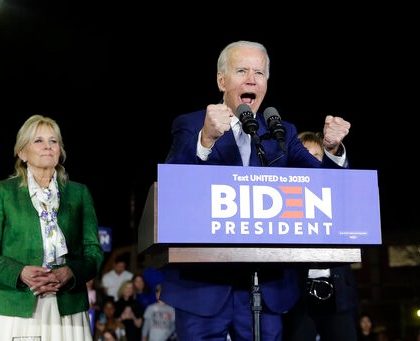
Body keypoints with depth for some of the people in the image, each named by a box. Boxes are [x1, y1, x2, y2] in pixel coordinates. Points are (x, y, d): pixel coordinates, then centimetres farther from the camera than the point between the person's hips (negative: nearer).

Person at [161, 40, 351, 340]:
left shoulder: (283, 133, 10)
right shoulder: (190, 125, 0)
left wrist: (332, 149, -20)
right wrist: (206, 139, -31)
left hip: (266, 284, 3)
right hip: (202, 282, -3)